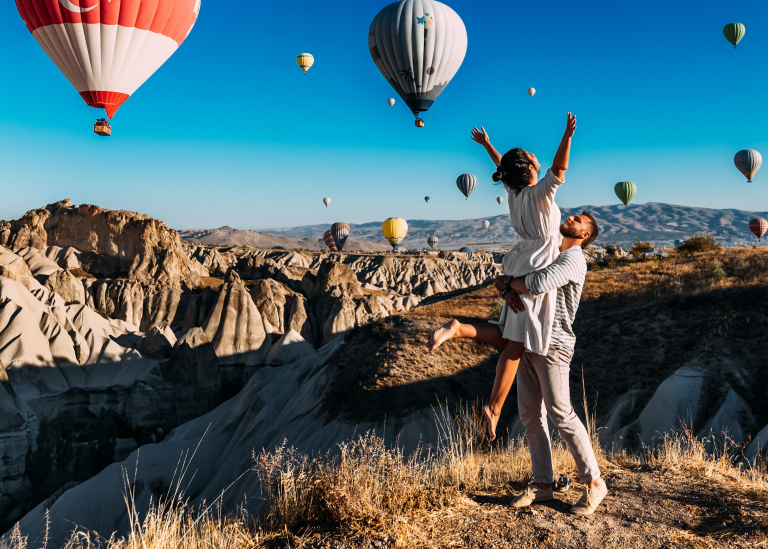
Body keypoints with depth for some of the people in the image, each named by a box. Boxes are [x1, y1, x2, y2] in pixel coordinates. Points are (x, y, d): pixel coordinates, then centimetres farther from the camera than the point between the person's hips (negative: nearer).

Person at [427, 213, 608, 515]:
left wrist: (509, 283, -10)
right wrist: (508, 292, -12)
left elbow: (539, 284, -29)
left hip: (552, 347, -8)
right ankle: (542, 484, 18)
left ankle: (594, 483, 8)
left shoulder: (573, 259, -10)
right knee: (530, 414, 9)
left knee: (561, 415, -6)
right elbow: (505, 280, 12)